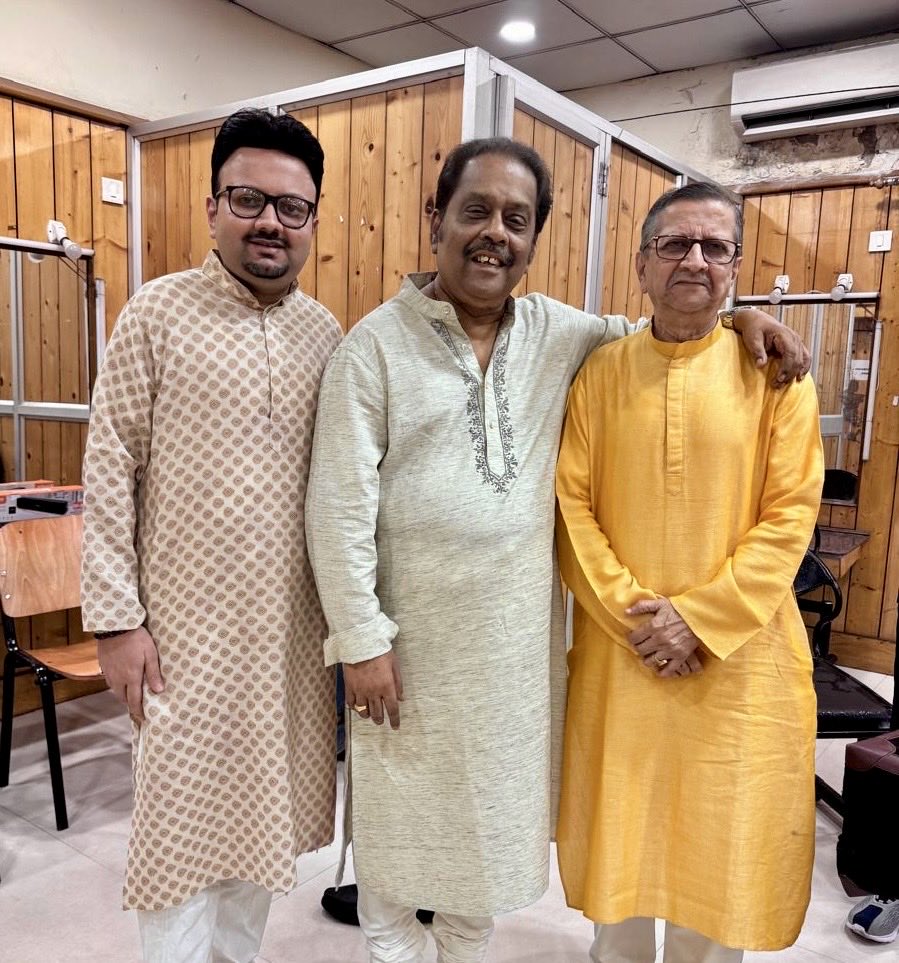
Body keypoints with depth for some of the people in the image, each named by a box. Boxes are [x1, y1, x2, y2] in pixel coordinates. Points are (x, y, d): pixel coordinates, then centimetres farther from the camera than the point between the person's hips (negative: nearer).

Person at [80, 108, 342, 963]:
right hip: (184, 629, -3)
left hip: (292, 628, 4)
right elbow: (109, 473, -7)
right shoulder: (157, 314, -6)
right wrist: (117, 619, -9)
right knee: (179, 819, 9)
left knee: (262, 808, 18)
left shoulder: (326, 334, 4)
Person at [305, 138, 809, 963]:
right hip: (410, 632, -3)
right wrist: (361, 637, -13)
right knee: (398, 812, 14)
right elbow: (340, 505, -11)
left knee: (490, 811, 20)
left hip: (517, 637, 4)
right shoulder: (376, 344, -9)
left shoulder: (559, 333, 2)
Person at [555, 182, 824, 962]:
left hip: (738, 655, -1)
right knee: (620, 831, 16)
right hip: (616, 650, 1)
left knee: (722, 836, 14)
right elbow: (571, 505, -2)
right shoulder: (600, 374, 2)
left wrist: (699, 617, -13)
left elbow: (789, 516, -6)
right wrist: (631, 612, -12)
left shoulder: (775, 374, -1)